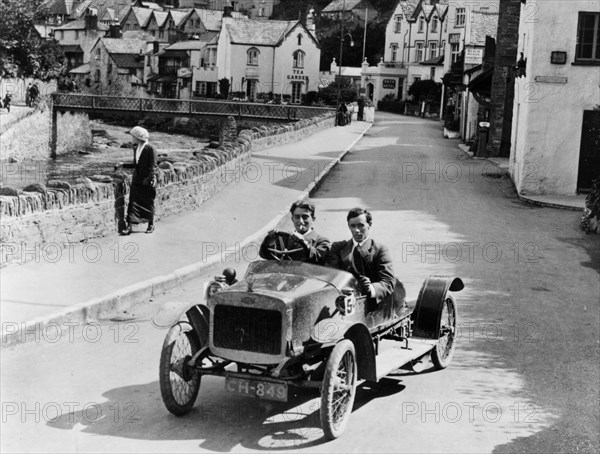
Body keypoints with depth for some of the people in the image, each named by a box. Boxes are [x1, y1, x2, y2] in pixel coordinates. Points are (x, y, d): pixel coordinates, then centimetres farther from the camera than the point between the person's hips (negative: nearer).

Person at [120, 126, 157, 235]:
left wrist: (150, 179, -19)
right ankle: (129, 226, -2)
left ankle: (151, 225, 22)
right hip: (136, 180, 6)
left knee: (148, 203, 6)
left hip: (147, 181, -6)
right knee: (133, 202, -1)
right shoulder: (135, 148, 9)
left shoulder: (150, 149, -13)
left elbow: (153, 166, -13)